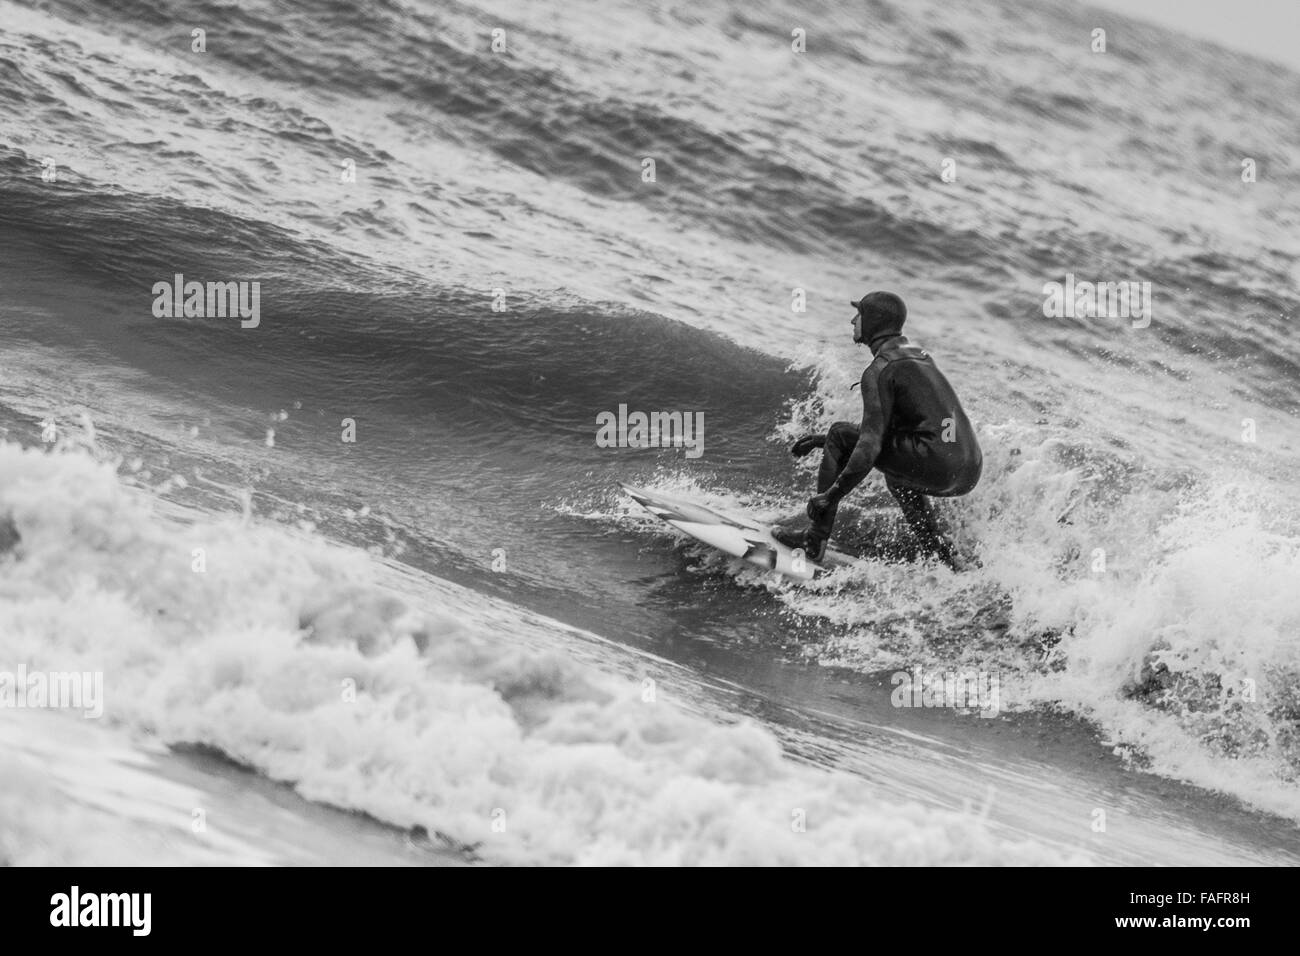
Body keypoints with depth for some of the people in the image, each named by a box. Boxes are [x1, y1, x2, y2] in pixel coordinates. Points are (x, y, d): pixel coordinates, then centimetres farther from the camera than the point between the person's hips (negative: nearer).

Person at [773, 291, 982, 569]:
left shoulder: (880, 370, -5)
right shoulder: (918, 356, 24)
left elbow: (871, 439, -14)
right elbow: (883, 424, 32)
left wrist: (831, 495, -12)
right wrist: (824, 441, 33)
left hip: (938, 468, -9)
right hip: (970, 474, 9)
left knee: (841, 435, 4)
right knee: (898, 469, 40)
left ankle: (816, 539, 3)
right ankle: (943, 561, 29)